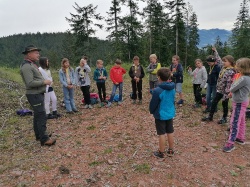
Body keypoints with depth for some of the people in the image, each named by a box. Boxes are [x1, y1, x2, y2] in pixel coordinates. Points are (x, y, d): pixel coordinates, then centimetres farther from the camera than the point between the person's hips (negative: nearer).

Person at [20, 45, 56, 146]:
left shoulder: (31, 64, 15)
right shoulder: (26, 66, -17)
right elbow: (30, 83, -25)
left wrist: (44, 81, 10)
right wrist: (44, 82, -18)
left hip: (38, 94, 11)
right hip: (34, 95, -11)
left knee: (37, 115, 17)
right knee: (42, 116, -9)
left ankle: (38, 135, 29)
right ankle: (44, 139, -3)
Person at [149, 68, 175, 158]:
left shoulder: (157, 90, -24)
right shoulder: (172, 88, -2)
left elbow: (153, 104, -15)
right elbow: (173, 100, 10)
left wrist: (152, 111, 4)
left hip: (161, 115, -6)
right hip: (170, 114, 6)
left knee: (162, 134, 6)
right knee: (170, 132, 16)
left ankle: (161, 153, 20)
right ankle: (171, 151, 31)